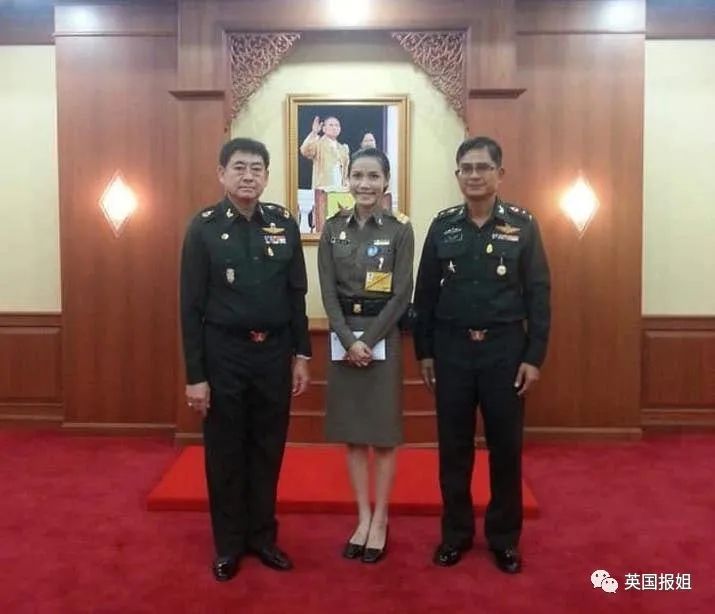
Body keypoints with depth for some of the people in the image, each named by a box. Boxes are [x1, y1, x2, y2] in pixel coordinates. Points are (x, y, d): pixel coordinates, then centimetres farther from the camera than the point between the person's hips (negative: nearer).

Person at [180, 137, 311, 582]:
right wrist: (195, 374, -9)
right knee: (225, 451, 11)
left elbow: (297, 294, 6)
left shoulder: (284, 223, 1)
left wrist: (302, 354, 4)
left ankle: (263, 535, 31)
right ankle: (229, 543, 28)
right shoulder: (204, 227, -6)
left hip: (274, 351, 3)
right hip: (224, 353, -2)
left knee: (268, 448, 13)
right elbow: (191, 306, -7)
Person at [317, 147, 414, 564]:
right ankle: (363, 517, 24)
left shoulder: (400, 229, -4)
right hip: (343, 337, 3)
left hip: (383, 336, -3)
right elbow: (328, 292, 0)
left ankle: (380, 521, 21)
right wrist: (348, 341, -12)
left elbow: (402, 295, -7)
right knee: (352, 432, 10)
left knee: (383, 432, 5)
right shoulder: (334, 228, 4)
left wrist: (368, 340, -13)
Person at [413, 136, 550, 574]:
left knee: (506, 446, 8)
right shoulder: (443, 225, 3)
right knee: (454, 446, 10)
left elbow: (538, 294, -2)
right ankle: (456, 532, 26)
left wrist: (534, 356, -7)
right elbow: (426, 292, 5)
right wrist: (424, 351, 3)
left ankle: (504, 537, 26)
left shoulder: (523, 224, -2)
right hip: (452, 348, 1)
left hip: (505, 348, -1)